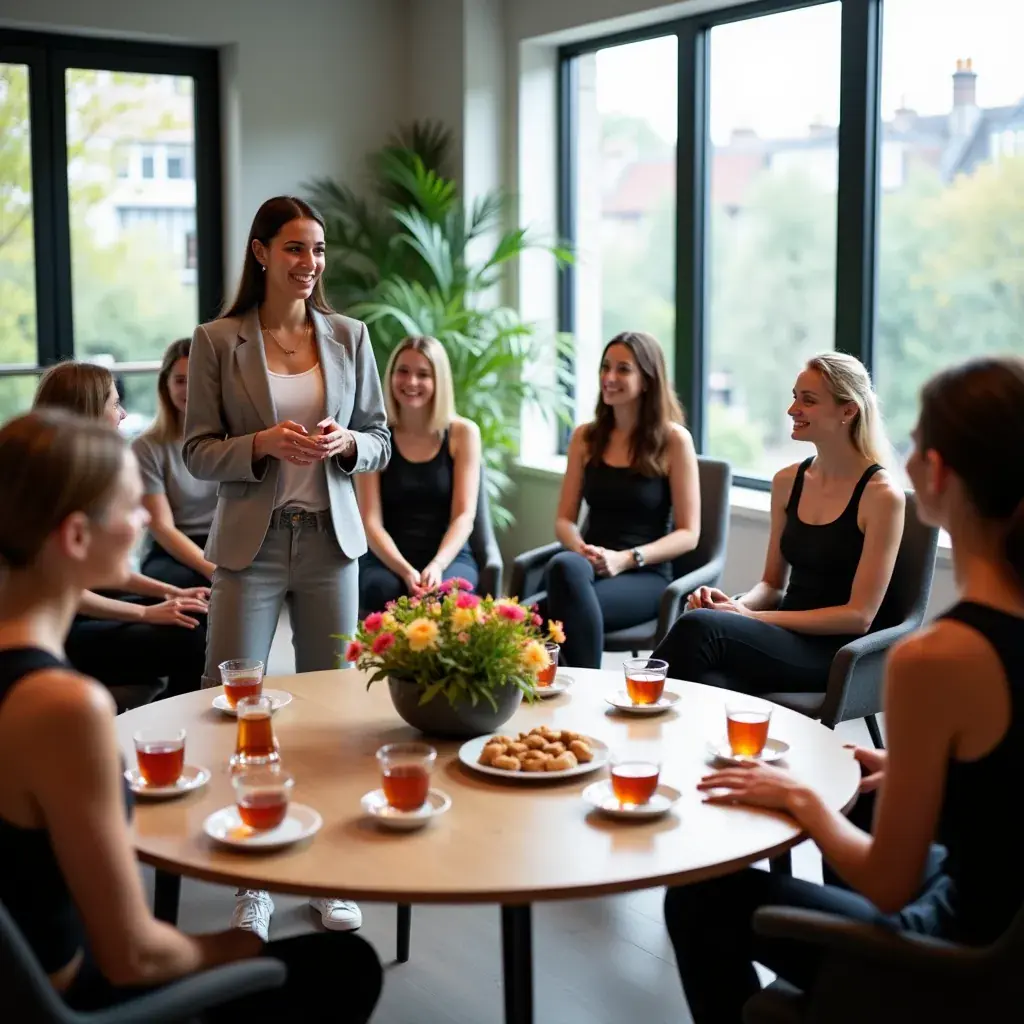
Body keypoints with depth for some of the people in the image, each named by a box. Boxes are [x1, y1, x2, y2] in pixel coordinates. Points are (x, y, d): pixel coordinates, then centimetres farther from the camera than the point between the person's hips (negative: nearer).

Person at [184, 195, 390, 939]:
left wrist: (345, 444, -12)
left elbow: (380, 441, 9)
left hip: (330, 541, 2)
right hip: (252, 544, -2)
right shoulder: (217, 341, -2)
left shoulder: (349, 337, 5)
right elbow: (198, 452, -2)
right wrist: (263, 445, -19)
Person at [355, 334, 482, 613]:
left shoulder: (463, 433, 5)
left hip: (449, 558, 0)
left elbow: (464, 515, -1)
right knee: (383, 592, -35)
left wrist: (437, 565, -20)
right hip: (386, 559, 0)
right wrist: (406, 571, -21)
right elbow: (371, 521, -4)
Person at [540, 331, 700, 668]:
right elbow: (564, 519, 13)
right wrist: (581, 550, -10)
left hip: (645, 576, -3)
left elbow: (688, 534, -2)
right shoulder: (586, 437, 14)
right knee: (564, 565, -35)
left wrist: (626, 559, -16)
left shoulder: (674, 440, 1)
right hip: (588, 566, 3)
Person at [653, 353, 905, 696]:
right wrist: (736, 605, -7)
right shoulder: (787, 481, 11)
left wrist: (752, 617, -16)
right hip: (784, 638, 5)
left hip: (836, 654, -5)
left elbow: (859, 615, -11)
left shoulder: (881, 495, -8)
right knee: (708, 681, -33)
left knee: (698, 627, -30)